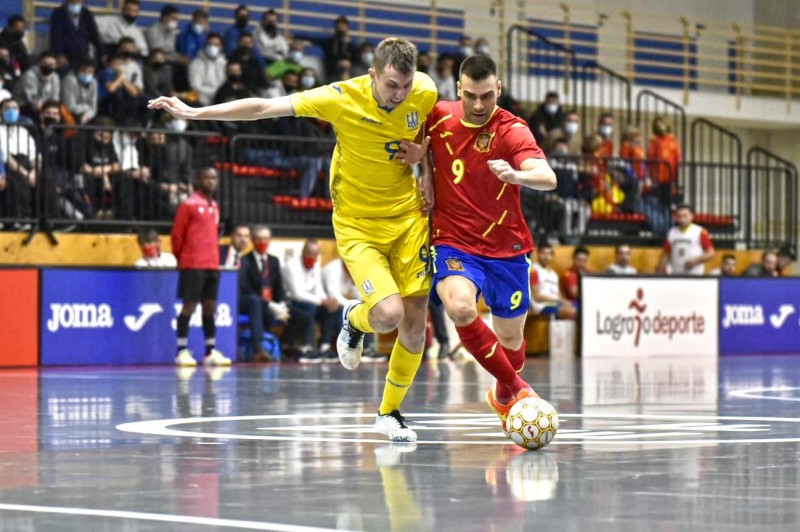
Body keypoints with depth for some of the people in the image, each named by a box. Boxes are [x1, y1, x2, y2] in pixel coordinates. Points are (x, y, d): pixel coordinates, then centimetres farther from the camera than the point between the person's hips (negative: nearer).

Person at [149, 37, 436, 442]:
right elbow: (262, 108, -15)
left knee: (414, 327, 1)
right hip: (357, 224, -3)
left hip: (408, 216, 3)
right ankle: (354, 319, 16)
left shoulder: (426, 92, -11)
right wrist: (194, 112, -14)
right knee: (388, 314, -23)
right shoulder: (341, 99, -20)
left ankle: (390, 413, 24)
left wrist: (423, 150, -6)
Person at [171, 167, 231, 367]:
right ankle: (182, 351, -2)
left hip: (212, 265, 6)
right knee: (189, 305, -6)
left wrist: (214, 258, 15)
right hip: (193, 265, -6)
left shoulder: (215, 207, 15)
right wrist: (181, 258, 4)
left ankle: (211, 352, 10)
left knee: (210, 306, 6)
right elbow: (177, 234, -4)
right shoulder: (189, 205, -5)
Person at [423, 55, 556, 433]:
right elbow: (419, 141, 23)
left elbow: (548, 178, -30)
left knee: (511, 337, 11)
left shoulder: (511, 130, -13)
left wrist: (516, 175, -50)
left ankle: (504, 393, 47)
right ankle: (516, 388, -9)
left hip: (506, 249, 0)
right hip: (453, 242, 0)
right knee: (460, 307, -30)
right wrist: (425, 169, 6)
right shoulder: (439, 117, -4)